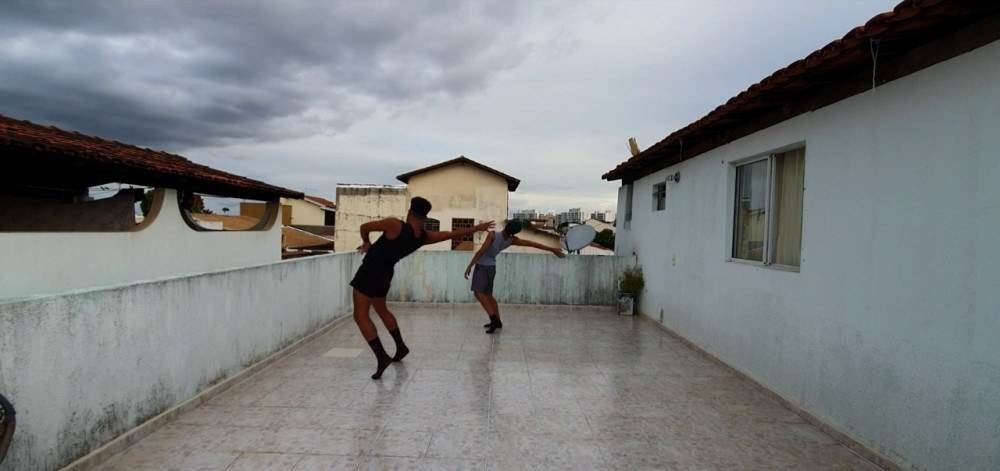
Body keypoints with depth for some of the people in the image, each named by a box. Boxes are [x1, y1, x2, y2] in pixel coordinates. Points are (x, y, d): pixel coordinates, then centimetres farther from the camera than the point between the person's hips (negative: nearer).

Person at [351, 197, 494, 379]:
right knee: (382, 310, 28)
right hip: (385, 274, 7)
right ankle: (400, 347, 35)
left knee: (360, 316, -4)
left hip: (370, 272, -7)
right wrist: (478, 228, 18)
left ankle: (382, 357, -14)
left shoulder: (396, 225, -21)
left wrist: (366, 242, 13)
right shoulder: (425, 237, -4)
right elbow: (453, 234, 6)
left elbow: (364, 227, -9)